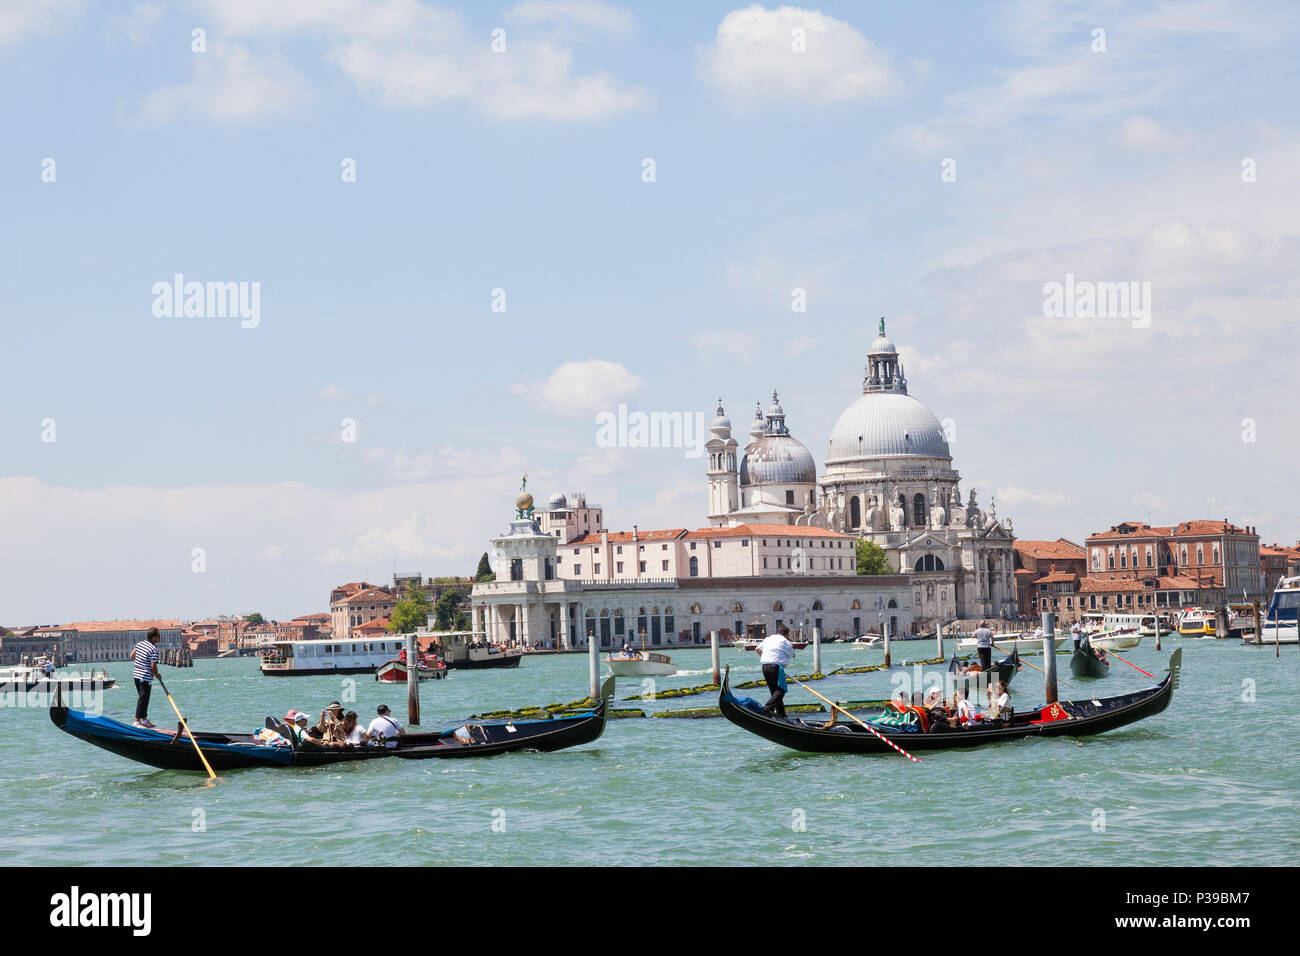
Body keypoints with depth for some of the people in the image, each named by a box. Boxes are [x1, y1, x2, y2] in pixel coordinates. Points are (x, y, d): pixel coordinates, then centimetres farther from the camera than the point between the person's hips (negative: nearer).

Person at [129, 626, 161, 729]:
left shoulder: (140, 644, 7)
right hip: (145, 677, -9)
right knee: (143, 699, -3)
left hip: (136, 674, 9)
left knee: (143, 698, 17)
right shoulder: (154, 649, -17)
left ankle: (144, 719, 25)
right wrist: (157, 675, -2)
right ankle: (137, 721, -3)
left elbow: (132, 656, 16)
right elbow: (153, 666, -19)